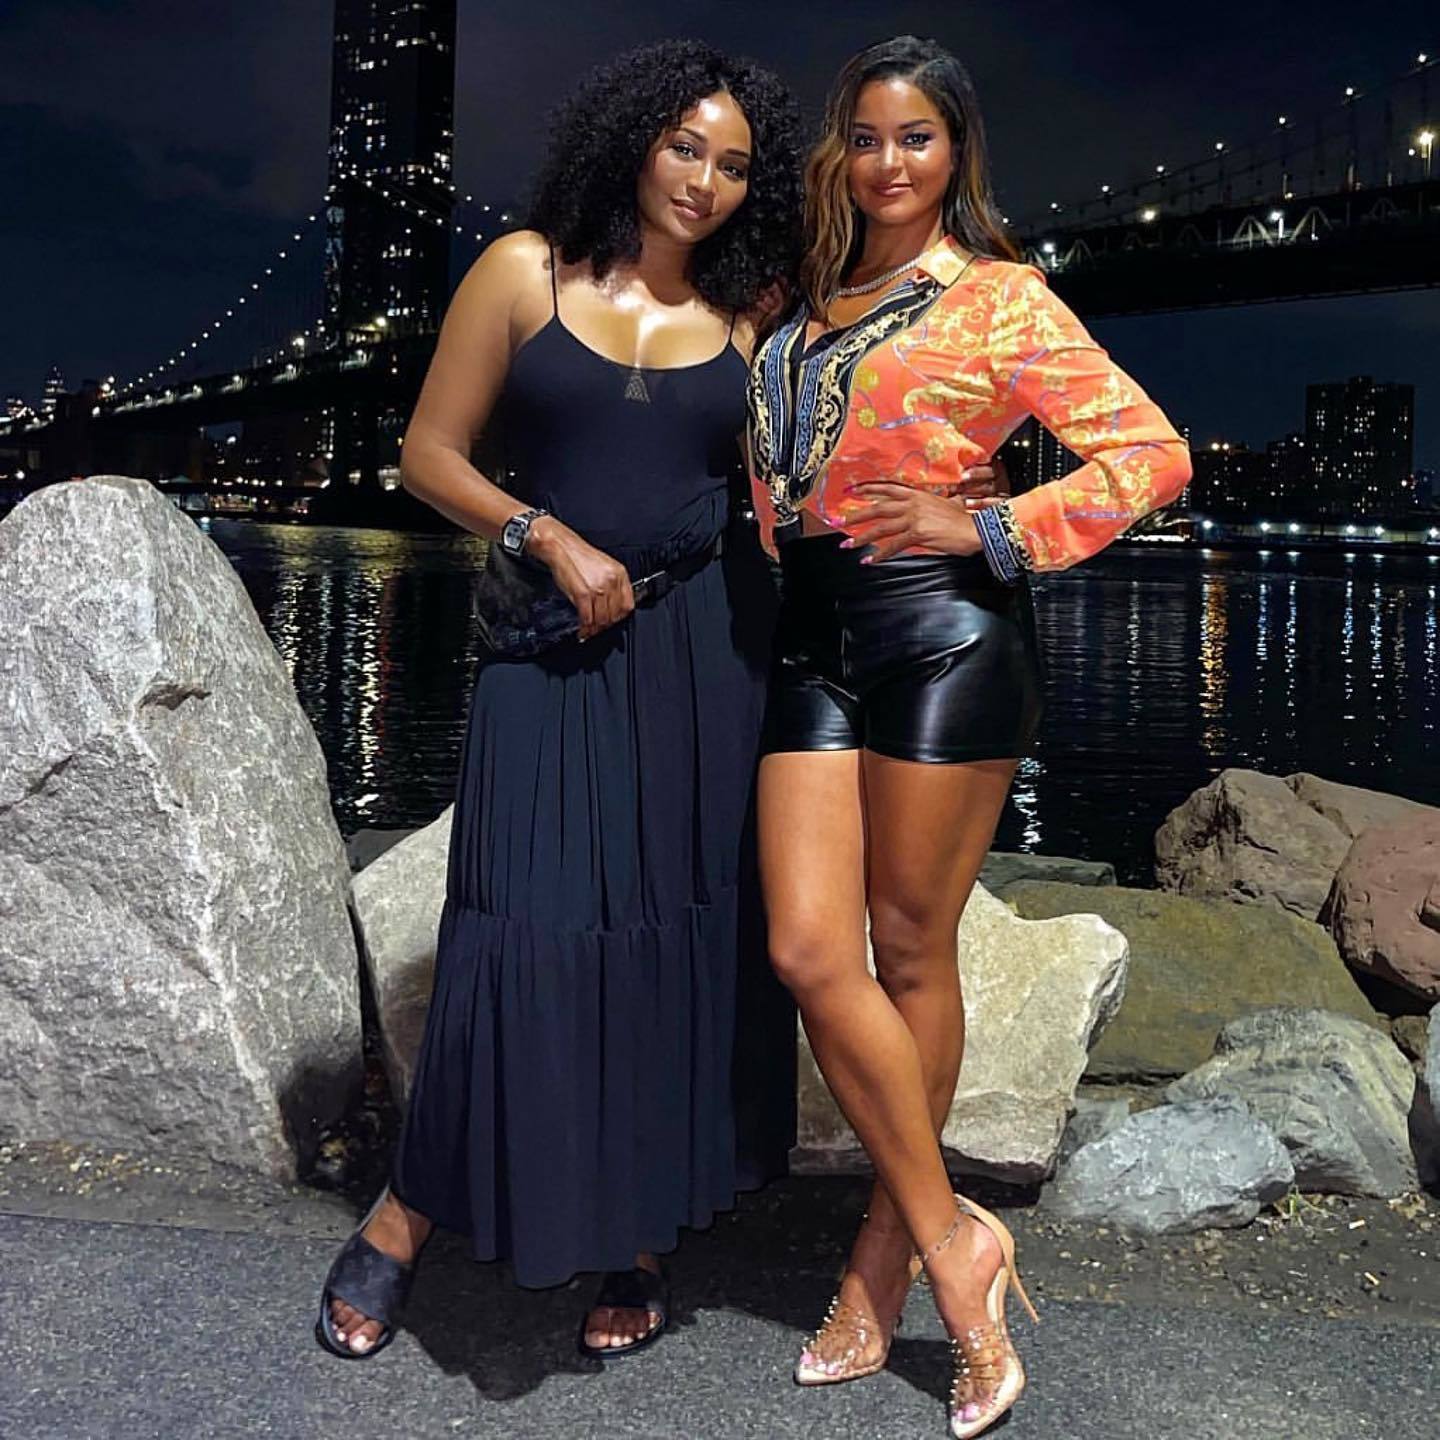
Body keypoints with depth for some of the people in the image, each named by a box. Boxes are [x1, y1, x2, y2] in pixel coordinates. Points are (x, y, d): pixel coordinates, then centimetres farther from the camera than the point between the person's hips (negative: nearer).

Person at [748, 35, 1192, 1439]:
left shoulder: (998, 298, 1)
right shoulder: (802, 303, 18)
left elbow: (1153, 453, -5)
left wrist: (992, 530, -12)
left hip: (943, 634, -5)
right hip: (811, 642, 5)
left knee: (910, 949, 2)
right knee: (810, 954, -3)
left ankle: (884, 1255, 20)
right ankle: (949, 1239, 13)